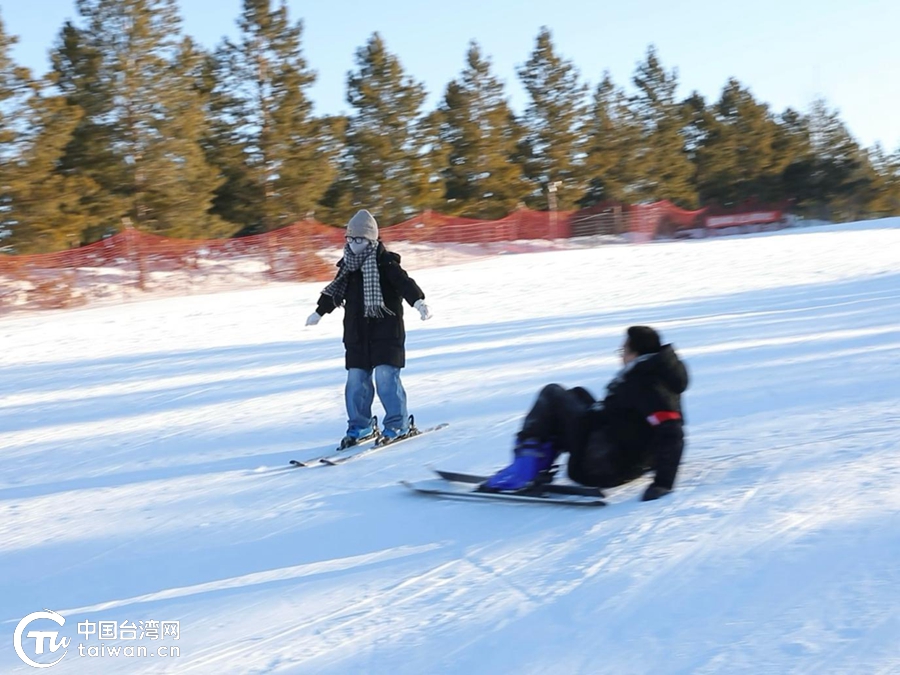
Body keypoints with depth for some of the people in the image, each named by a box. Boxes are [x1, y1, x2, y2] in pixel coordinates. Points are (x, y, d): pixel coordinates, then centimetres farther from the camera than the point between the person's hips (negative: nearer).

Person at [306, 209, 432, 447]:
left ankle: (398, 424, -1)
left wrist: (418, 301, -42)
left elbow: (404, 283, -24)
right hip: (356, 334, 6)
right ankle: (360, 426, 16)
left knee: (385, 376, -13)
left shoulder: (385, 263, -9)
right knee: (356, 380, 4)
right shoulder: (348, 266, 11)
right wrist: (319, 312, 39)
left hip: (386, 332, -6)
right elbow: (334, 291, 27)